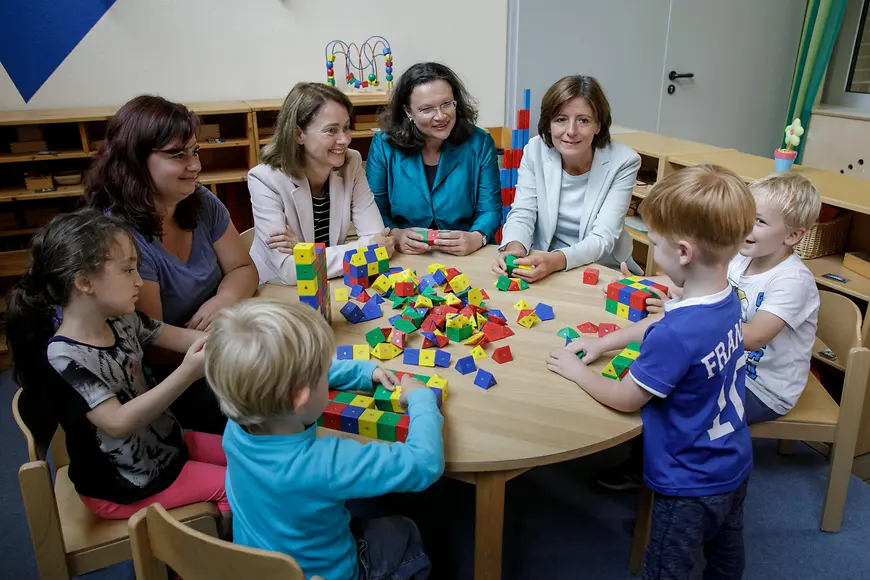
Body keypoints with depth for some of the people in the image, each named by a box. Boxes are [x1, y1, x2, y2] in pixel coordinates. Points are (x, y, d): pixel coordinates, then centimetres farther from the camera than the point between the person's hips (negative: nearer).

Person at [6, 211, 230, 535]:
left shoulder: (121, 320, -7)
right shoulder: (64, 357, -30)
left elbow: (177, 338, 3)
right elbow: (119, 423, -35)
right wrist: (186, 374, -44)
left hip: (163, 442, 8)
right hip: (122, 484, -8)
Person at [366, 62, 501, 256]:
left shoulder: (479, 144, -1)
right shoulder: (384, 145, -2)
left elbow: (490, 210, -1)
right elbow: (374, 212, 0)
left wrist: (476, 239, -22)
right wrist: (395, 236, -21)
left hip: (468, 259, 1)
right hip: (403, 260, 0)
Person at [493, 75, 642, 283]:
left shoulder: (623, 162, -13)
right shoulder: (535, 150, -7)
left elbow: (602, 238, -18)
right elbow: (521, 215, -9)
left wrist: (557, 260, -36)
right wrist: (514, 248, -31)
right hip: (540, 268, 1)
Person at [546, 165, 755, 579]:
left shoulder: (676, 336, -37)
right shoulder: (728, 301, -10)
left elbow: (625, 399, -21)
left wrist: (575, 371, -6)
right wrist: (602, 343, 8)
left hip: (690, 486, -8)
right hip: (735, 467, 8)